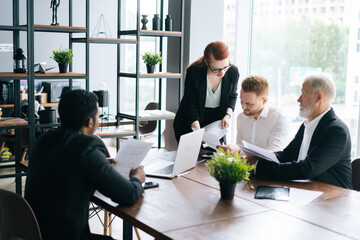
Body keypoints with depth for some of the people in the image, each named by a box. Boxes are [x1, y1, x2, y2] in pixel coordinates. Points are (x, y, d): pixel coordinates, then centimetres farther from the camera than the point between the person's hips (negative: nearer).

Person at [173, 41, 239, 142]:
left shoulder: (233, 72, -12)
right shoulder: (193, 72, -22)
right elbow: (191, 104, -17)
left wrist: (228, 115, -9)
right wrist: (199, 133, -26)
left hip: (215, 124, 2)